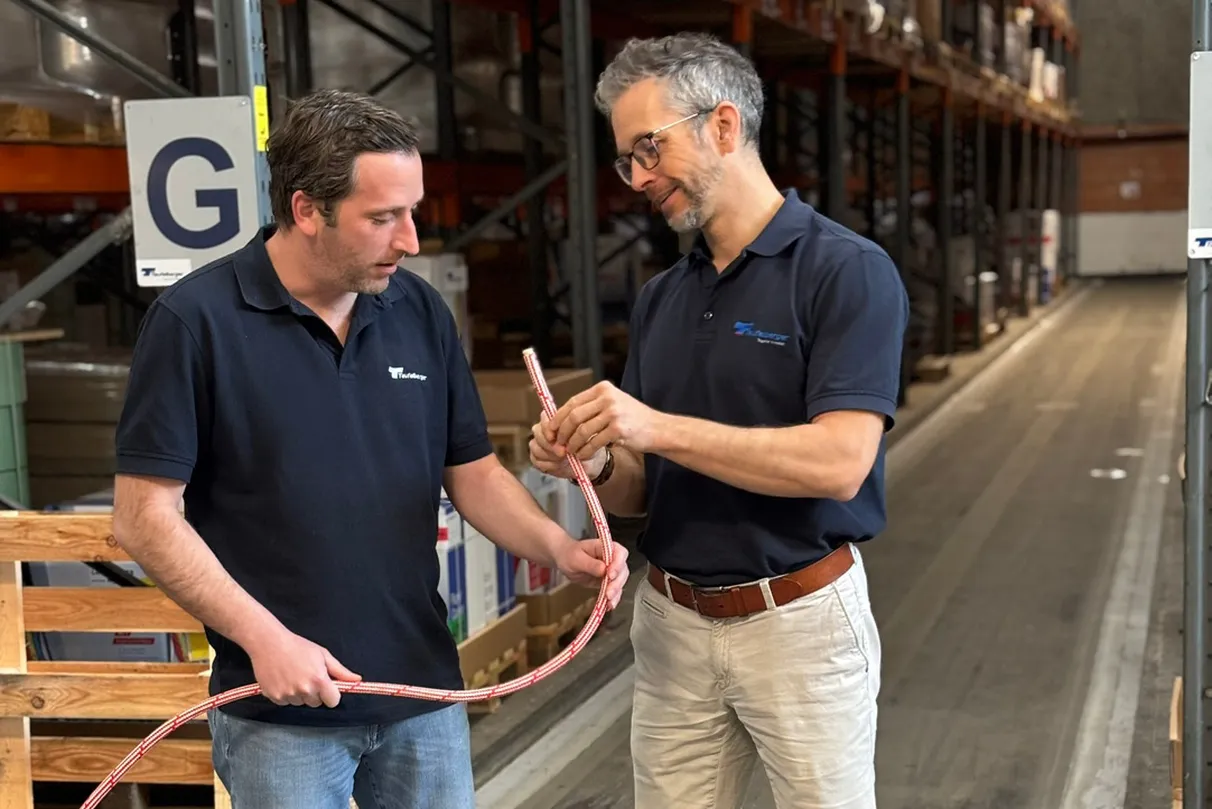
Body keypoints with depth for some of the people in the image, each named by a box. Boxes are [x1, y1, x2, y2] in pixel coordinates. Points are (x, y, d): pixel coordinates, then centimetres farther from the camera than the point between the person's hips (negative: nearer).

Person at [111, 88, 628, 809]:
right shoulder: (196, 320, -11)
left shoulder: (421, 311, 2)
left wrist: (557, 547, -9)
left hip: (425, 693, 4)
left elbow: (472, 471, 9)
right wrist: (264, 637, -16)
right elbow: (145, 515, -10)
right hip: (282, 706, -4)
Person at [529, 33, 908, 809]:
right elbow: (645, 488, 13)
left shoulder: (847, 271, -11)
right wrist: (595, 464, -10)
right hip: (670, 624, 6)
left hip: (800, 622, -5)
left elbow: (838, 464, -22)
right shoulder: (660, 299, 10)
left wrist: (659, 429, -24)